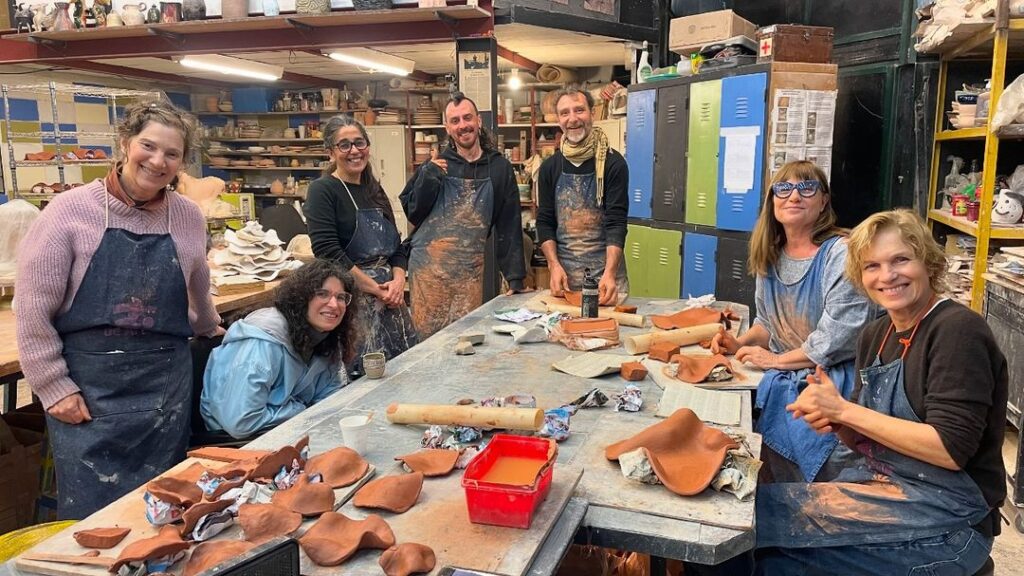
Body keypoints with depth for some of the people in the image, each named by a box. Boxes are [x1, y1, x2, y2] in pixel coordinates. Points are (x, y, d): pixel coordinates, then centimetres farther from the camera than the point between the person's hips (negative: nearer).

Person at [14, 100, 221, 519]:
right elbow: (33, 307, -7)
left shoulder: (189, 217, 2)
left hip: (167, 386, 3)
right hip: (88, 389, -3)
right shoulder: (70, 210, -8)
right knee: (92, 515, 7)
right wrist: (54, 386, -8)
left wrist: (207, 326, 35)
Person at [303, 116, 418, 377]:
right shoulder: (323, 190, -6)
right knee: (361, 375, -6)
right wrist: (376, 288, -15)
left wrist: (398, 281, -4)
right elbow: (327, 252, -16)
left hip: (389, 295, 7)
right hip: (351, 299, -6)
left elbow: (396, 245, 15)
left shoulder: (374, 190, 14)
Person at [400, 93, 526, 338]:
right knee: (427, 336, 3)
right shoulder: (435, 165, 3)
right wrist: (427, 178, -13)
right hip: (429, 263, -1)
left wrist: (516, 277, 2)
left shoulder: (499, 167, 4)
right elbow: (412, 212, 4)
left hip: (471, 269, 1)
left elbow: (510, 225, 4)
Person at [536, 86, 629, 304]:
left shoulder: (613, 163, -5)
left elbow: (616, 222, -12)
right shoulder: (550, 167, 5)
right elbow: (545, 222, 6)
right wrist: (555, 266, -9)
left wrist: (609, 273, -23)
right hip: (564, 271, 3)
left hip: (605, 269, -2)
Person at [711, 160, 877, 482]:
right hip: (782, 383, 7)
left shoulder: (840, 254, -16)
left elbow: (839, 337, -21)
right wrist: (742, 343, 0)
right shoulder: (770, 257, 8)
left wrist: (776, 360, -14)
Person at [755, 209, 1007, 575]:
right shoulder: (875, 334, 7)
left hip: (947, 522, -6)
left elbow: (951, 449, -21)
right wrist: (831, 417, -10)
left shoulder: (958, 330, -15)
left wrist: (844, 410, -20)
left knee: (764, 509, -18)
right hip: (883, 489, 6)